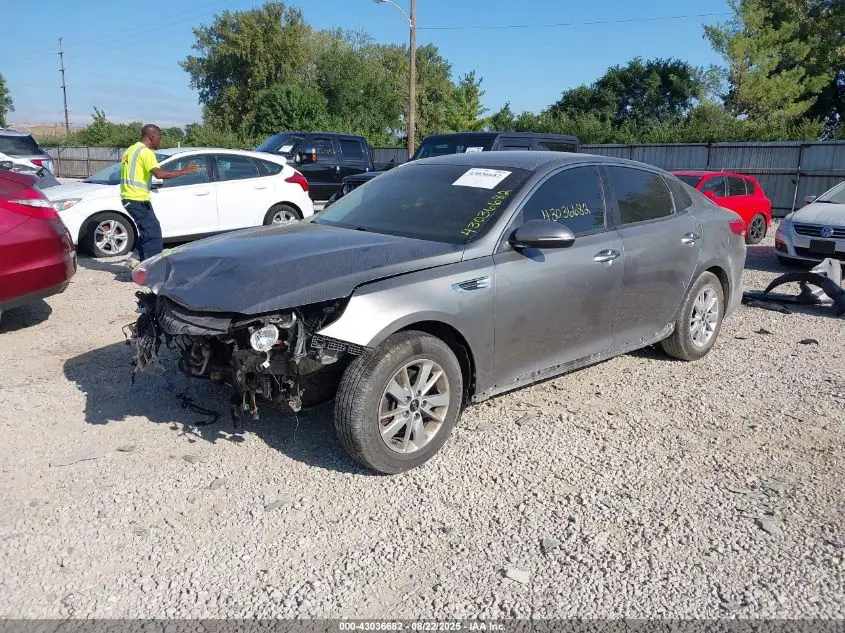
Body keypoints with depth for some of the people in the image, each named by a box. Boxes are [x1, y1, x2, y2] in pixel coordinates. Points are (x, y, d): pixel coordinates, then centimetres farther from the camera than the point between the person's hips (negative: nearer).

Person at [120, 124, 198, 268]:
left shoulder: (131, 149, 19)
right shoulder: (145, 152, -13)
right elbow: (159, 174, -26)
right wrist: (183, 171, -20)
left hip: (129, 198, 10)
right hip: (138, 199, -10)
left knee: (148, 230, 19)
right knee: (153, 232, -8)